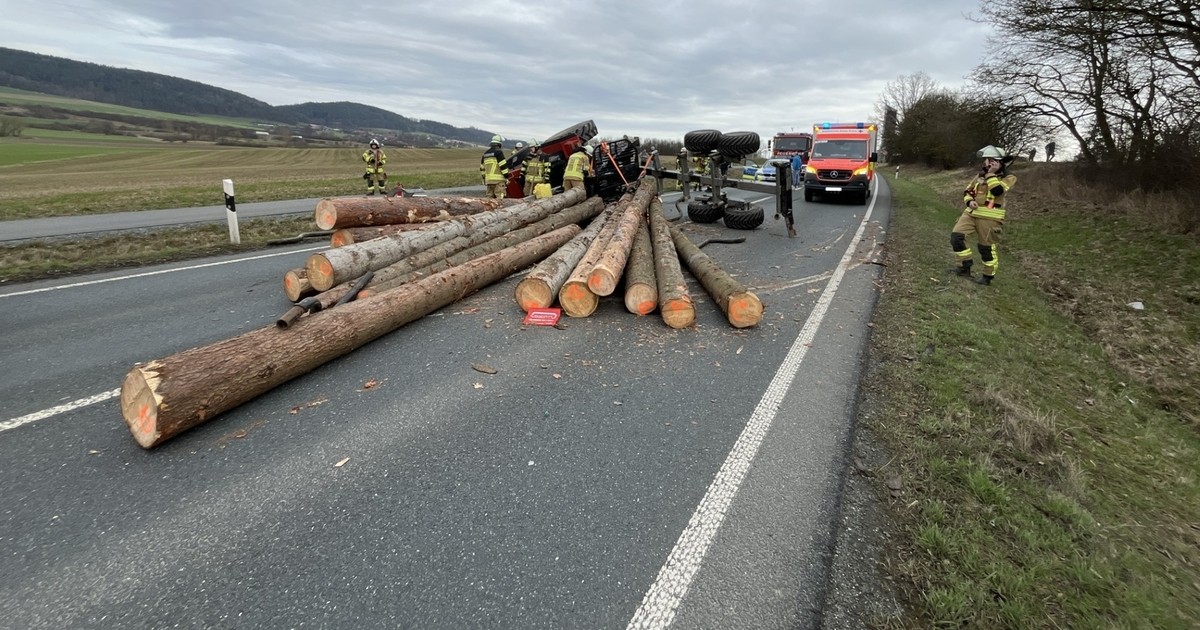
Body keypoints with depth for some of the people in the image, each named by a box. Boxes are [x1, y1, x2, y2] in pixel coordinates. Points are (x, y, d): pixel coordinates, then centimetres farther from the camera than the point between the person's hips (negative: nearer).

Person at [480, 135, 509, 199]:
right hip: (498, 179, -8)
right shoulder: (498, 152, -6)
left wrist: (484, 178, 29)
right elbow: (503, 165, -12)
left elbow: (482, 168, 21)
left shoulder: (485, 153, 17)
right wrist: (506, 177, -8)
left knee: (489, 196, 11)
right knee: (499, 197, -10)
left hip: (488, 179, 8)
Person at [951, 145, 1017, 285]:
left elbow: (997, 190, -22)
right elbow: (967, 191, 17)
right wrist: (969, 201, -4)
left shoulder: (1009, 178, -4)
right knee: (956, 236, -10)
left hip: (989, 218, -5)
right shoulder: (980, 175, 13)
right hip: (971, 213, 5)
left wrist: (991, 174, -16)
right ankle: (965, 267, 6)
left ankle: (988, 276, 19)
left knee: (986, 247, 2)